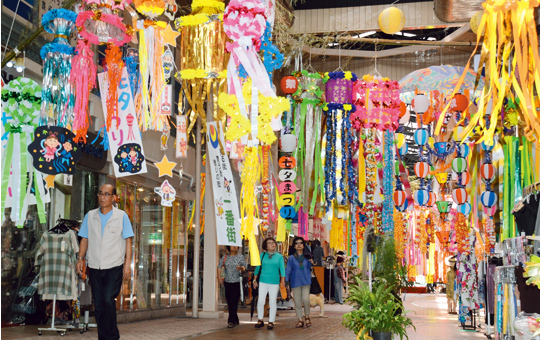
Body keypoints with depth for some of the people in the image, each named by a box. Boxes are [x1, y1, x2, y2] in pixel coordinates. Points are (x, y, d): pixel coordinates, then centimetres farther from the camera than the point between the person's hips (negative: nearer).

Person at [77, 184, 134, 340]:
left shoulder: (122, 216, 1)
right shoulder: (90, 216, 9)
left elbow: (128, 240, 1)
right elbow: (84, 239, 14)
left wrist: (127, 263, -6)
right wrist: (80, 258, 2)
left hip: (114, 267, -3)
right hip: (94, 267, 4)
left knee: (108, 300, -17)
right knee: (98, 305, 6)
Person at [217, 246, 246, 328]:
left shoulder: (240, 257, 2)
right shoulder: (225, 257, 9)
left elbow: (245, 267, -2)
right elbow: (219, 267, 10)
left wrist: (241, 268, -25)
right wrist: (219, 276, -3)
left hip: (236, 282, -4)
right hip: (227, 282, 4)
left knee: (234, 302, -10)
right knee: (229, 302, 9)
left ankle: (232, 321, -8)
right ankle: (235, 320, 22)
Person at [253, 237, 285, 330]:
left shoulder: (279, 256, 4)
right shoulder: (262, 255, 6)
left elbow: (282, 269, 1)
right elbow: (258, 268, 10)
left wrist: (283, 281, -9)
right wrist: (255, 280, 7)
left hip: (274, 282, 0)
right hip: (263, 281, 0)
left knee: (273, 302, 2)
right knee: (260, 301, -4)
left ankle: (271, 322, 11)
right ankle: (260, 320, 9)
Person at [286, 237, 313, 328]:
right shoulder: (291, 258, 6)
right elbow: (288, 270, 5)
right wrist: (286, 282, -2)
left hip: (306, 282, 0)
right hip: (295, 282, 0)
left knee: (305, 299, -13)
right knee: (297, 301, 0)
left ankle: (307, 317, 9)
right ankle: (300, 320, 8)